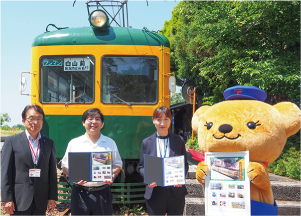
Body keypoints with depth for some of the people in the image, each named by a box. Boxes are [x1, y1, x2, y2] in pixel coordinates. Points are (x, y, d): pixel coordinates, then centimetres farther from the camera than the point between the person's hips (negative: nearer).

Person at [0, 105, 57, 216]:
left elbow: (52, 172, 8)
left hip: (41, 201, 3)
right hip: (19, 200, -2)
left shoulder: (49, 143, 8)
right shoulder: (12, 141, 0)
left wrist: (52, 197, 5)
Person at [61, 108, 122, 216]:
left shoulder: (110, 143, 10)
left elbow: (117, 165, 13)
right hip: (80, 193, 0)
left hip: (103, 193, 1)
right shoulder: (74, 143, 7)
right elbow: (65, 166, 8)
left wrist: (112, 175, -9)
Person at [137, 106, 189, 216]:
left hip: (176, 192, 0)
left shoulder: (179, 140, 4)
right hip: (155, 193, 0)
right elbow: (141, 166, 6)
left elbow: (185, 164, 7)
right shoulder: (146, 142, 3)